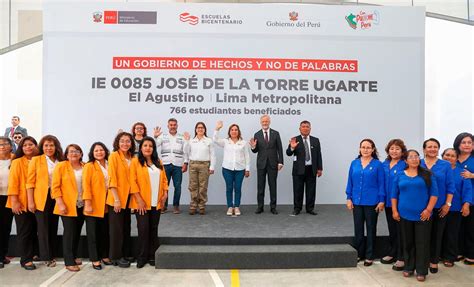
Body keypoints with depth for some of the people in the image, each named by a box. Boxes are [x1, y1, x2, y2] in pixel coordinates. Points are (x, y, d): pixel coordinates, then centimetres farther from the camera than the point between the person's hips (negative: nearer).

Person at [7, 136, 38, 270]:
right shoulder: (17, 162, -3)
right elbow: (13, 182, -9)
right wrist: (14, 201, -15)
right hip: (22, 202, -4)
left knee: (33, 230, 11)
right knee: (24, 231, 2)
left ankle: (31, 255, 25)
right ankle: (25, 259, 10)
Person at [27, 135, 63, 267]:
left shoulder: (60, 162, 9)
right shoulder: (36, 160, -1)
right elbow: (30, 182, -4)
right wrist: (30, 201, -10)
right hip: (41, 198, -3)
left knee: (53, 227, 9)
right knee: (43, 227, 1)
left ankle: (52, 254, 21)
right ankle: (46, 257, 12)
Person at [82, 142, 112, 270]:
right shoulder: (89, 166, -5)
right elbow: (86, 185, -12)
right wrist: (87, 203, -18)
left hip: (106, 204, 5)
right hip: (93, 204, -5)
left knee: (105, 231, 12)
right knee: (93, 232, 4)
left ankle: (104, 256, 24)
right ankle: (95, 259, 12)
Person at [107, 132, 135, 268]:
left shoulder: (132, 158, 8)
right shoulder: (114, 156, -9)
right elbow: (112, 178, -14)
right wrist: (116, 199, -18)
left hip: (127, 197, 6)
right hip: (116, 198, -6)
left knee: (126, 227, 13)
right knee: (117, 228, 3)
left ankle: (124, 254, 25)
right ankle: (116, 257, 16)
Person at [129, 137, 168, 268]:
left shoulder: (158, 162, 13)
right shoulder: (135, 161, -3)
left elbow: (164, 179, 14)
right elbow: (132, 181, -10)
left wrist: (165, 193, 0)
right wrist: (139, 199, -15)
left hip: (156, 203, 5)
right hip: (142, 202, -4)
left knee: (154, 229, 9)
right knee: (143, 229, -3)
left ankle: (152, 256, 20)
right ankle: (142, 257, 12)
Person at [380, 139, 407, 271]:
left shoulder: (405, 165, -11)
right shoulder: (384, 165, 7)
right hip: (388, 202, 6)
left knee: (400, 230, 2)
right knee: (392, 229, 17)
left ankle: (401, 258, 13)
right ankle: (392, 254, 30)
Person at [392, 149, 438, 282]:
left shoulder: (427, 175, 1)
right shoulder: (400, 176, 6)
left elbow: (434, 193, -1)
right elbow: (394, 195, 7)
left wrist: (428, 209, -10)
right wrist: (394, 210, 0)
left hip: (422, 215, -1)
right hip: (404, 215, 2)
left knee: (422, 243, 2)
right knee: (407, 242, 10)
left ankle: (421, 271, 14)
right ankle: (408, 268, 24)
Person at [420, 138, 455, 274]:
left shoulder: (446, 165, 1)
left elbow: (450, 186, 0)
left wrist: (448, 204, -6)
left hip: (439, 206, 0)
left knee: (437, 234, 9)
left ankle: (434, 261, 22)